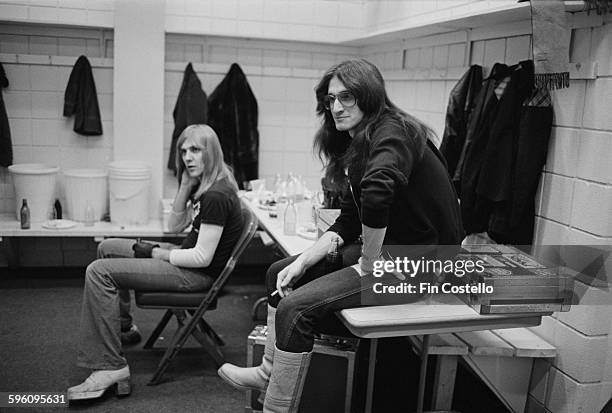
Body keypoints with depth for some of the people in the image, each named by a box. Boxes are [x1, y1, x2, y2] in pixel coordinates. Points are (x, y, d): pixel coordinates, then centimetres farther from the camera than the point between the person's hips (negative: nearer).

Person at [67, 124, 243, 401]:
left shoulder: (216, 196, -24)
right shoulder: (201, 184, 7)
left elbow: (202, 257, -25)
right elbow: (175, 227, 11)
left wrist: (157, 254, -14)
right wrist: (185, 187, -2)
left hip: (198, 274, -10)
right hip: (187, 259, 10)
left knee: (99, 272, -17)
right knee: (107, 248, 21)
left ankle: (111, 368, -14)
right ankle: (122, 325, 35)